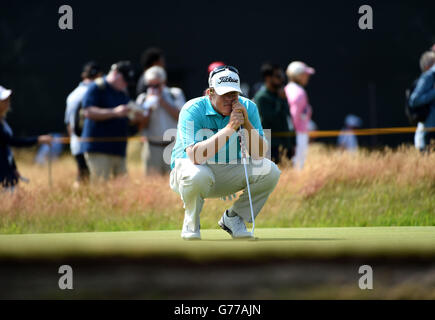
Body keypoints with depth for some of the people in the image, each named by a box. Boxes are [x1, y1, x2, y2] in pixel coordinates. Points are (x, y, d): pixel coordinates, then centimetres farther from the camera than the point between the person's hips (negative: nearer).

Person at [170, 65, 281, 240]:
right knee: (198, 175, -40)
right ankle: (191, 223, -8)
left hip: (229, 176, 4)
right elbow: (195, 156, -35)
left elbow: (259, 154, -14)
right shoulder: (192, 110, -21)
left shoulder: (248, 108, -8)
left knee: (270, 171, -18)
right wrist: (230, 128, -36)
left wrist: (247, 124, -28)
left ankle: (233, 218, 4)